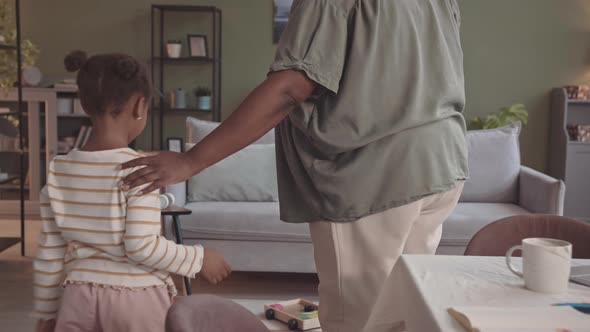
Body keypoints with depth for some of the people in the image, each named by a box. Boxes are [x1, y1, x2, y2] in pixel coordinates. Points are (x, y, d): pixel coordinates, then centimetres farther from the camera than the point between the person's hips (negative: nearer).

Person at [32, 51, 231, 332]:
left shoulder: (59, 170, 0)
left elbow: (49, 253, 4)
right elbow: (142, 246, -19)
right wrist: (199, 258, -7)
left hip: (78, 300, 4)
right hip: (136, 300, -4)